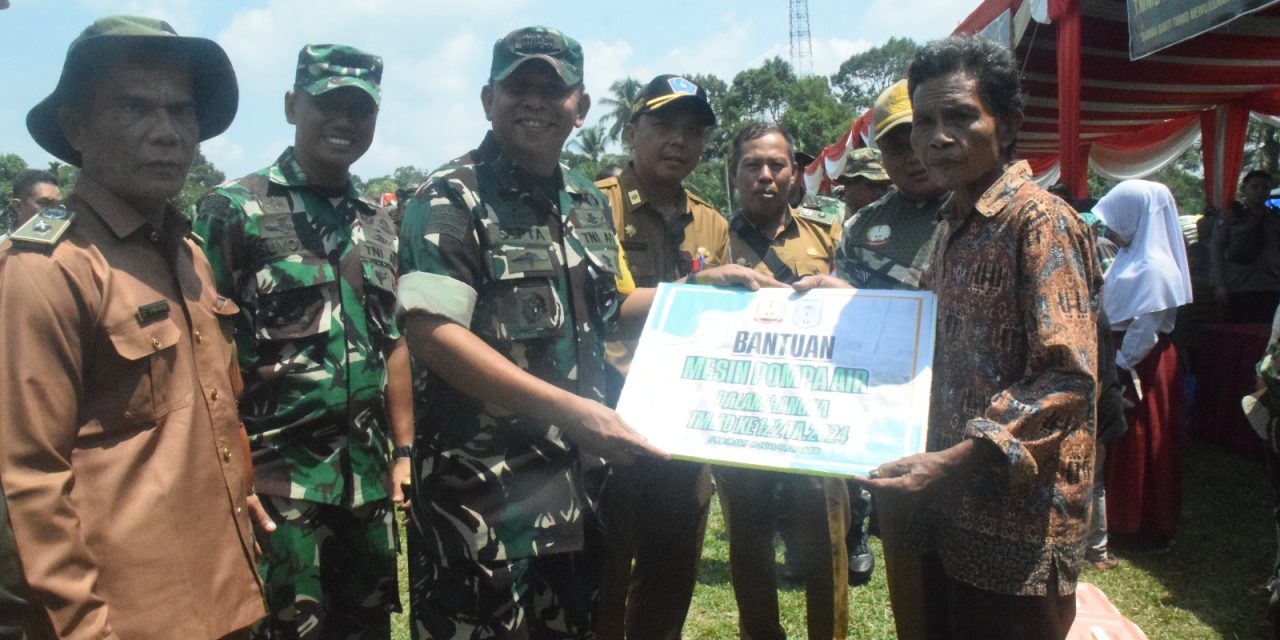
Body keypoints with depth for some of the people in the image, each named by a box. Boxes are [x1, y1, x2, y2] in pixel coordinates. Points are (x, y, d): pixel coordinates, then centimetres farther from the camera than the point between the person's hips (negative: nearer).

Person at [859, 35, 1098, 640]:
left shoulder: (1041, 221, -14)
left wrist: (958, 459, -29)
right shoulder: (953, 226, 13)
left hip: (1018, 519, -8)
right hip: (949, 508, 8)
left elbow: (1067, 379, -21)